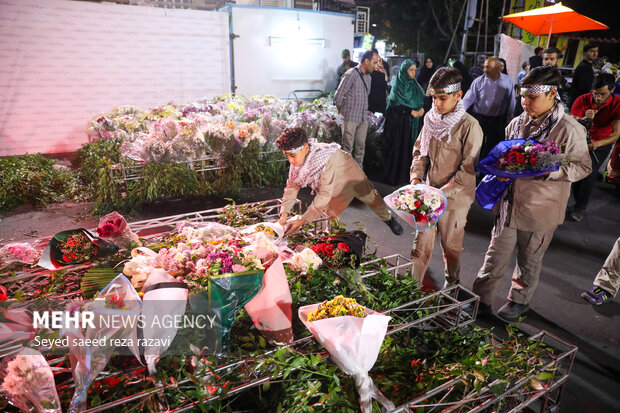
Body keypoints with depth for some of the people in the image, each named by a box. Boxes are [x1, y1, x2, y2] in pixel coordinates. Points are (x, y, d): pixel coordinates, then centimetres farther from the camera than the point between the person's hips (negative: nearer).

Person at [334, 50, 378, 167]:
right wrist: (342, 113, 0)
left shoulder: (368, 76, 13)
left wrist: (365, 113, 14)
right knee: (347, 148, -1)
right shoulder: (351, 75, -13)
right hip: (350, 119, -7)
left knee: (360, 147, 11)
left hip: (363, 119, 7)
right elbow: (337, 98, -11)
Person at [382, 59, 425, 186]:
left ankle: (406, 174, 14)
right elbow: (397, 104, -14)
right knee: (397, 148, -4)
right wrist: (412, 111, -16)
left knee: (409, 147, 6)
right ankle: (394, 176, 4)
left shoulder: (414, 85, 14)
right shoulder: (398, 85, -7)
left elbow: (421, 99, 11)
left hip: (411, 122, 6)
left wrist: (421, 108, -10)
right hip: (398, 120, -6)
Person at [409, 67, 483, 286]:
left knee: (451, 245, 13)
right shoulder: (431, 117, 2)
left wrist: (443, 192, -20)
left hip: (455, 197, -4)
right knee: (422, 241, 10)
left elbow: (468, 168, -16)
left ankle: (452, 283, 37)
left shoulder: (469, 126, -16)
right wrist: (416, 177, -3)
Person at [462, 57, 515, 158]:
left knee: (495, 147, 9)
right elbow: (468, 99, -9)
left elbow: (511, 103, 4)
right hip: (480, 118, -1)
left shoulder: (507, 81, -3)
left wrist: (508, 120, 7)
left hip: (498, 120, 1)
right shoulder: (478, 81, -7)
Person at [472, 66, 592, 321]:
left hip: (541, 209, -4)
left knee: (529, 259, 15)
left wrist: (550, 170, -24)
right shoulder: (518, 123, 4)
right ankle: (481, 298, 24)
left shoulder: (569, 129, -12)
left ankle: (519, 300, 36)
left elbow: (582, 167, -8)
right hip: (509, 202, 4)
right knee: (497, 254, 11)